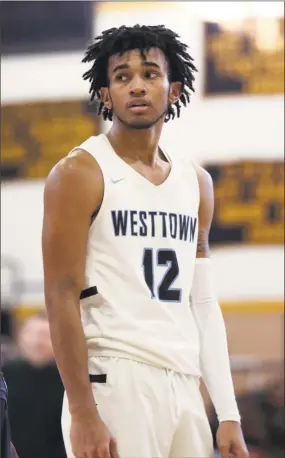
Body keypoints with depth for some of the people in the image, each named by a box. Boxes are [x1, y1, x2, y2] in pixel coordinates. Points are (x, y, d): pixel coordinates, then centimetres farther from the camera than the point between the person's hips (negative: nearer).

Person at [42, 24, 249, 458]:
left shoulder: (196, 182, 15)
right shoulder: (80, 174, -3)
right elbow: (62, 297, -9)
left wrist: (229, 414, 10)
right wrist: (83, 414, -17)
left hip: (186, 386, 6)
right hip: (116, 384, -6)